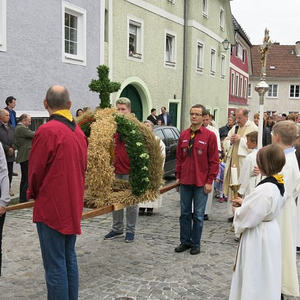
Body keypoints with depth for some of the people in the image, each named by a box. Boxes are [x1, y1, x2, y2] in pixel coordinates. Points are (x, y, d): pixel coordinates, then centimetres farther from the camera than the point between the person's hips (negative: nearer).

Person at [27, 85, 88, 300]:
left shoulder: (46, 131, -17)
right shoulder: (78, 131, 5)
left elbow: (35, 171, -10)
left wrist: (32, 193, 9)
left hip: (51, 207, -7)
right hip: (73, 205, 7)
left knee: (55, 264, 0)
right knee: (69, 258, 18)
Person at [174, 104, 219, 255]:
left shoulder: (209, 136, -5)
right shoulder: (184, 135, 8)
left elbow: (214, 160, -5)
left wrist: (210, 181, -8)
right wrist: (178, 175, 8)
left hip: (201, 182, -4)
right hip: (185, 181, 4)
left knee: (198, 215, 5)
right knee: (185, 213, 11)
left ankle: (196, 244, 16)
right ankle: (185, 241, 22)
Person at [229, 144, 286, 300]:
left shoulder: (265, 189, -29)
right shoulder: (278, 184, 0)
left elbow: (248, 217, -23)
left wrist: (237, 211, -4)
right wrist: (244, 202, 9)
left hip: (259, 236, -9)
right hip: (270, 230, 9)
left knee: (256, 273, 6)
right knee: (264, 273, 22)